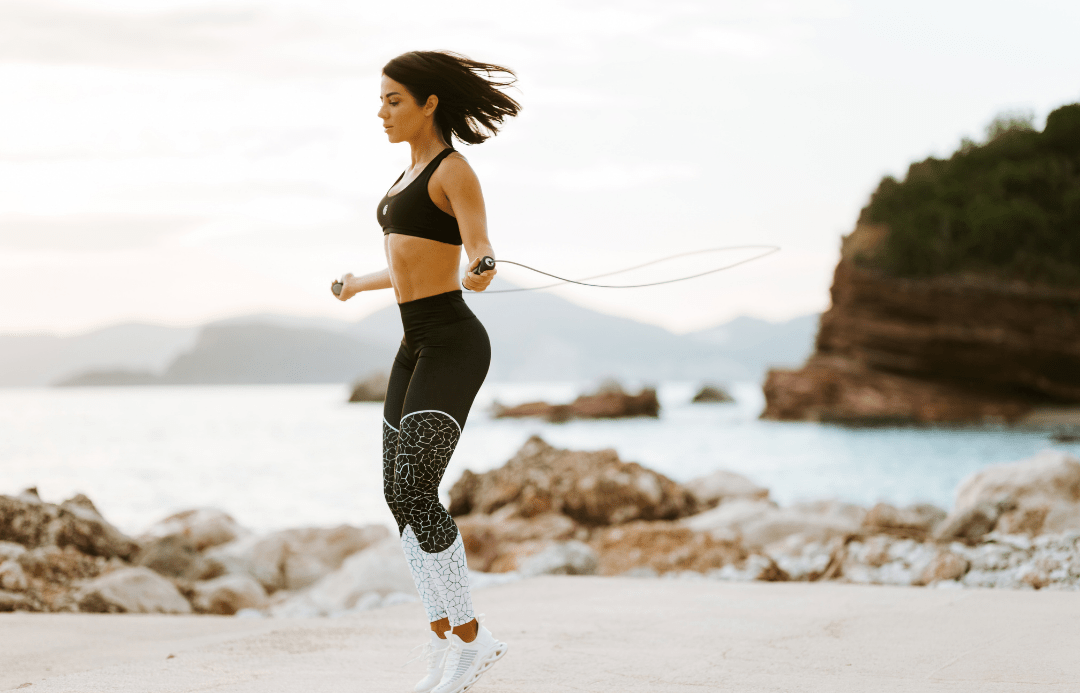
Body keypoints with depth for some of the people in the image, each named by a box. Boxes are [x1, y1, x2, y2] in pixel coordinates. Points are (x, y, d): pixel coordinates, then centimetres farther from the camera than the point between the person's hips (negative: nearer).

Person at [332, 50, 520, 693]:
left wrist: (482, 272, -44)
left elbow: (481, 254, -20)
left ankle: (469, 634, -6)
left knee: (414, 490, -18)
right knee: (403, 497, 4)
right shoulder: (415, 172, 17)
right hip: (418, 346, 9)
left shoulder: (456, 170, -10)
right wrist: (364, 283, 45)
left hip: (452, 345, -9)